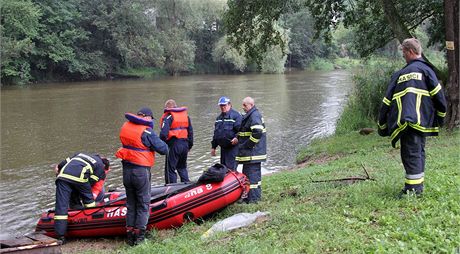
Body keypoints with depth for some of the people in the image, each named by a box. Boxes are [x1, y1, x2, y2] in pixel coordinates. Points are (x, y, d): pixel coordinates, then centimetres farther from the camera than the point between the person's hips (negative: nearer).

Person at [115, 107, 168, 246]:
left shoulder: (125, 126, 5)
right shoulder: (146, 131, -14)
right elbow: (164, 149, -12)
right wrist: (158, 142, 8)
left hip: (126, 170, 6)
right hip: (141, 171, -6)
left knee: (130, 203, 17)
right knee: (143, 204, 6)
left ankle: (130, 236, 21)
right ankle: (139, 237, 6)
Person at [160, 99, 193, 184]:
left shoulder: (168, 116, -7)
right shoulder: (186, 115, 13)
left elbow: (164, 133, -19)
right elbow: (190, 131, 16)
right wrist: (190, 145, 21)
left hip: (174, 145, -7)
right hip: (185, 144, 7)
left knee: (170, 168, 2)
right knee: (182, 167, 23)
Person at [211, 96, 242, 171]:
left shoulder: (235, 115, -6)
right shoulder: (219, 118, 19)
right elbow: (215, 133, 24)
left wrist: (237, 138, -30)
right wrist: (213, 147, 22)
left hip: (232, 147, -8)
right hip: (223, 147, 8)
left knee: (231, 168, -12)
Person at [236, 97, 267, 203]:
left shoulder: (254, 116, -17)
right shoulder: (251, 115, 16)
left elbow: (257, 132, -30)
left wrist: (248, 145, -20)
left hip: (252, 153, -11)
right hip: (255, 152, 11)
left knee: (251, 174, -7)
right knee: (255, 173, 18)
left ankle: (252, 198, -4)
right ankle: (257, 196, 28)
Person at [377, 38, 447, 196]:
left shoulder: (400, 74, 8)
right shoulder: (425, 70, 6)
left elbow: (387, 101, 8)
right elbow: (438, 96, -1)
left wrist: (382, 126, 14)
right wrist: (440, 118, 12)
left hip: (405, 122, -2)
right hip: (422, 122, 2)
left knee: (410, 153, -2)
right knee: (418, 152, 13)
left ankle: (413, 189, -5)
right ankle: (418, 185, 17)